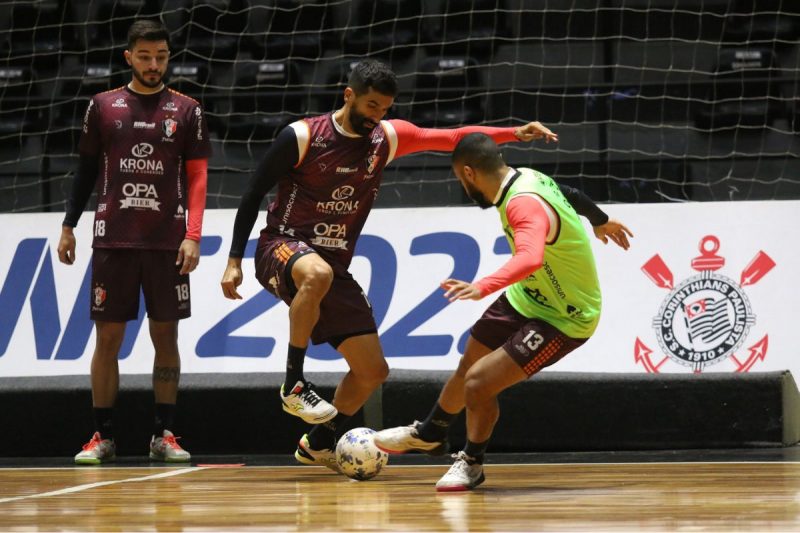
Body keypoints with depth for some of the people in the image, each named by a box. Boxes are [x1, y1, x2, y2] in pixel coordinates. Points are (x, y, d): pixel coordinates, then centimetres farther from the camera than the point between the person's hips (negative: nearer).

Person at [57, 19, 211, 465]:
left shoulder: (187, 111, 5)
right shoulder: (103, 107, 7)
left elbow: (197, 177, 2)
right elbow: (87, 170, 12)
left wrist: (193, 235, -8)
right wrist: (69, 226, 7)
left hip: (168, 242, 0)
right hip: (114, 239, 0)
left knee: (166, 335, 1)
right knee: (108, 336, 0)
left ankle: (165, 434, 7)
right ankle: (103, 436, 5)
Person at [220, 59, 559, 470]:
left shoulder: (387, 137, 4)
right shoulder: (302, 136, -11)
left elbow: (452, 138, 2)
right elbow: (254, 193, -6)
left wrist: (515, 134, -10)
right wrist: (234, 260, -10)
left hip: (334, 265, 6)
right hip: (282, 247, -6)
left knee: (372, 371, 2)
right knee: (318, 274, -43)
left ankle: (318, 444, 23)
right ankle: (293, 383, -29)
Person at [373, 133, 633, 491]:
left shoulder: (525, 204, -34)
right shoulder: (528, 178, -5)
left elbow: (530, 258, -53)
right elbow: (572, 196, 15)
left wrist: (483, 287, -66)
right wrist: (601, 221, 36)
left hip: (563, 319, -10)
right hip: (528, 297, 10)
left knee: (478, 383, -15)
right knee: (468, 366, 22)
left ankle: (472, 463, 12)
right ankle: (429, 435, 48)